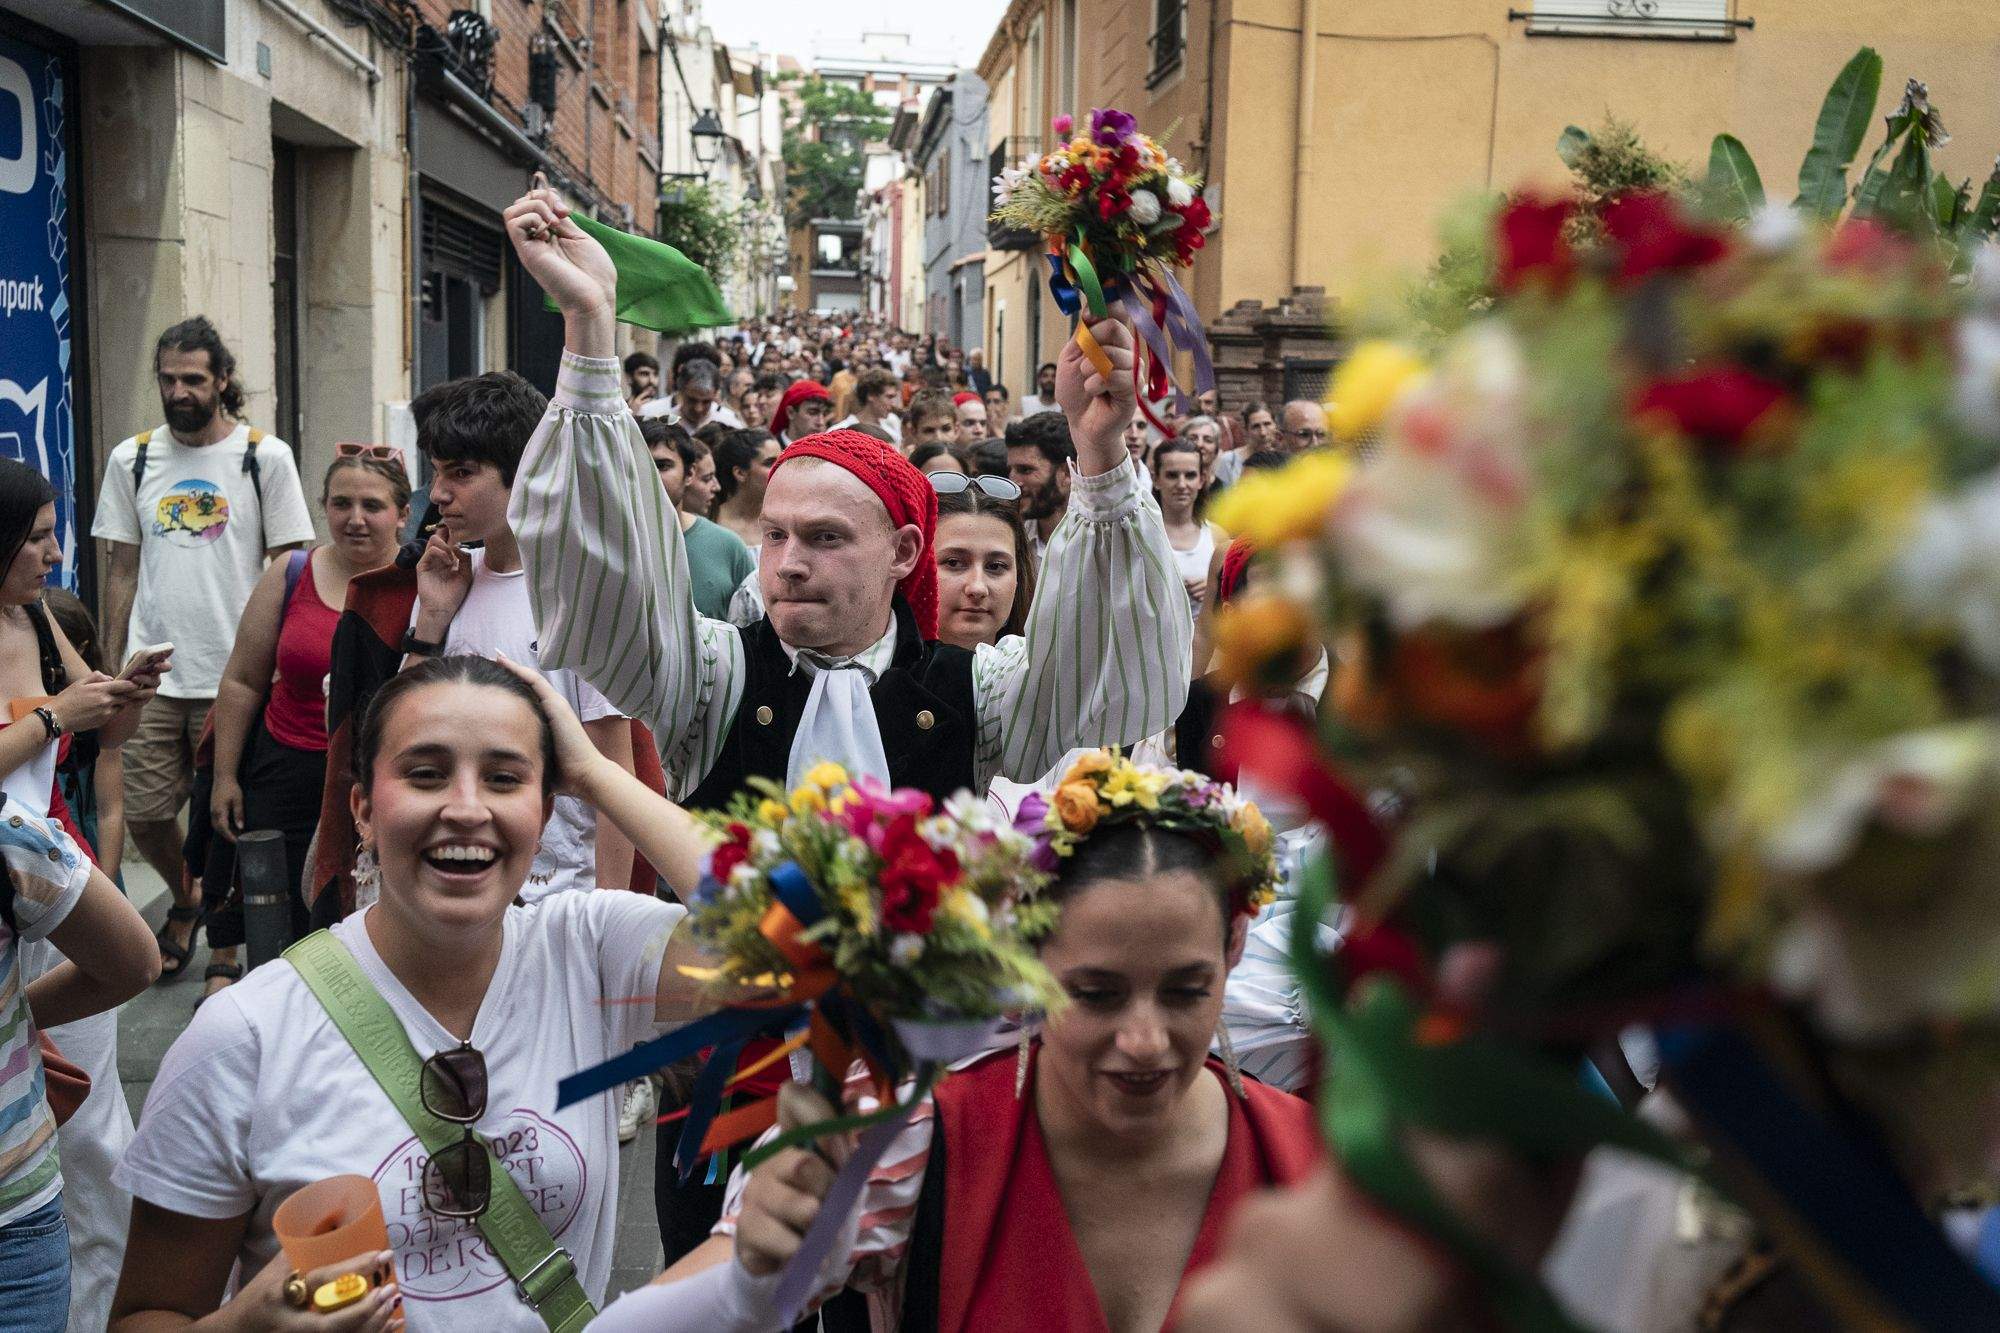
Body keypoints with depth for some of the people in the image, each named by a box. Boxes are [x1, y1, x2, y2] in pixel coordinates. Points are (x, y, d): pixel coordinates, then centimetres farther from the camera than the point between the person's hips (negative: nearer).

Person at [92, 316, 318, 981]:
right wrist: (110, 670, 8)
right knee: (144, 815, 6)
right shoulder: (132, 459, 8)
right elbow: (123, 570, 12)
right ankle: (185, 903, 36)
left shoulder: (264, 456, -1)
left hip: (236, 676, -3)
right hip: (151, 677, 3)